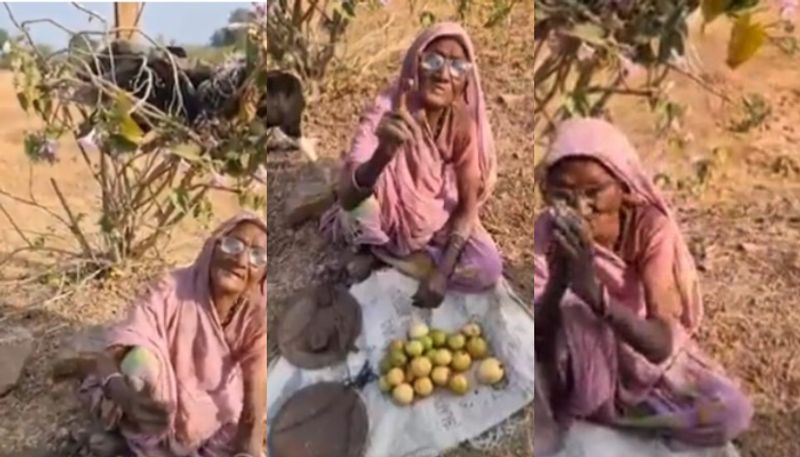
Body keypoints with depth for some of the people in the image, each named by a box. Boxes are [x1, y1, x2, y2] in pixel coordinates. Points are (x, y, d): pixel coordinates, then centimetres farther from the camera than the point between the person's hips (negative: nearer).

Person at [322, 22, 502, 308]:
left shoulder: (464, 124, -18)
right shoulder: (384, 112, -26)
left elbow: (469, 204, -12)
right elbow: (346, 198, -39)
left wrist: (443, 271, -22)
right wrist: (383, 154, -60)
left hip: (437, 224, 3)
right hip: (388, 219, -3)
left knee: (488, 270, -20)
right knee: (356, 212, -36)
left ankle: (382, 253, -4)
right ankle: (377, 246, 0)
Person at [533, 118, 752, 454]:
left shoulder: (651, 227, -21)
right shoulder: (546, 233, -20)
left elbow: (661, 346, -30)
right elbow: (535, 342, -26)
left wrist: (596, 294, -47)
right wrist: (558, 279, -44)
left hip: (645, 359, 3)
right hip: (576, 369, -2)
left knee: (732, 413, -20)